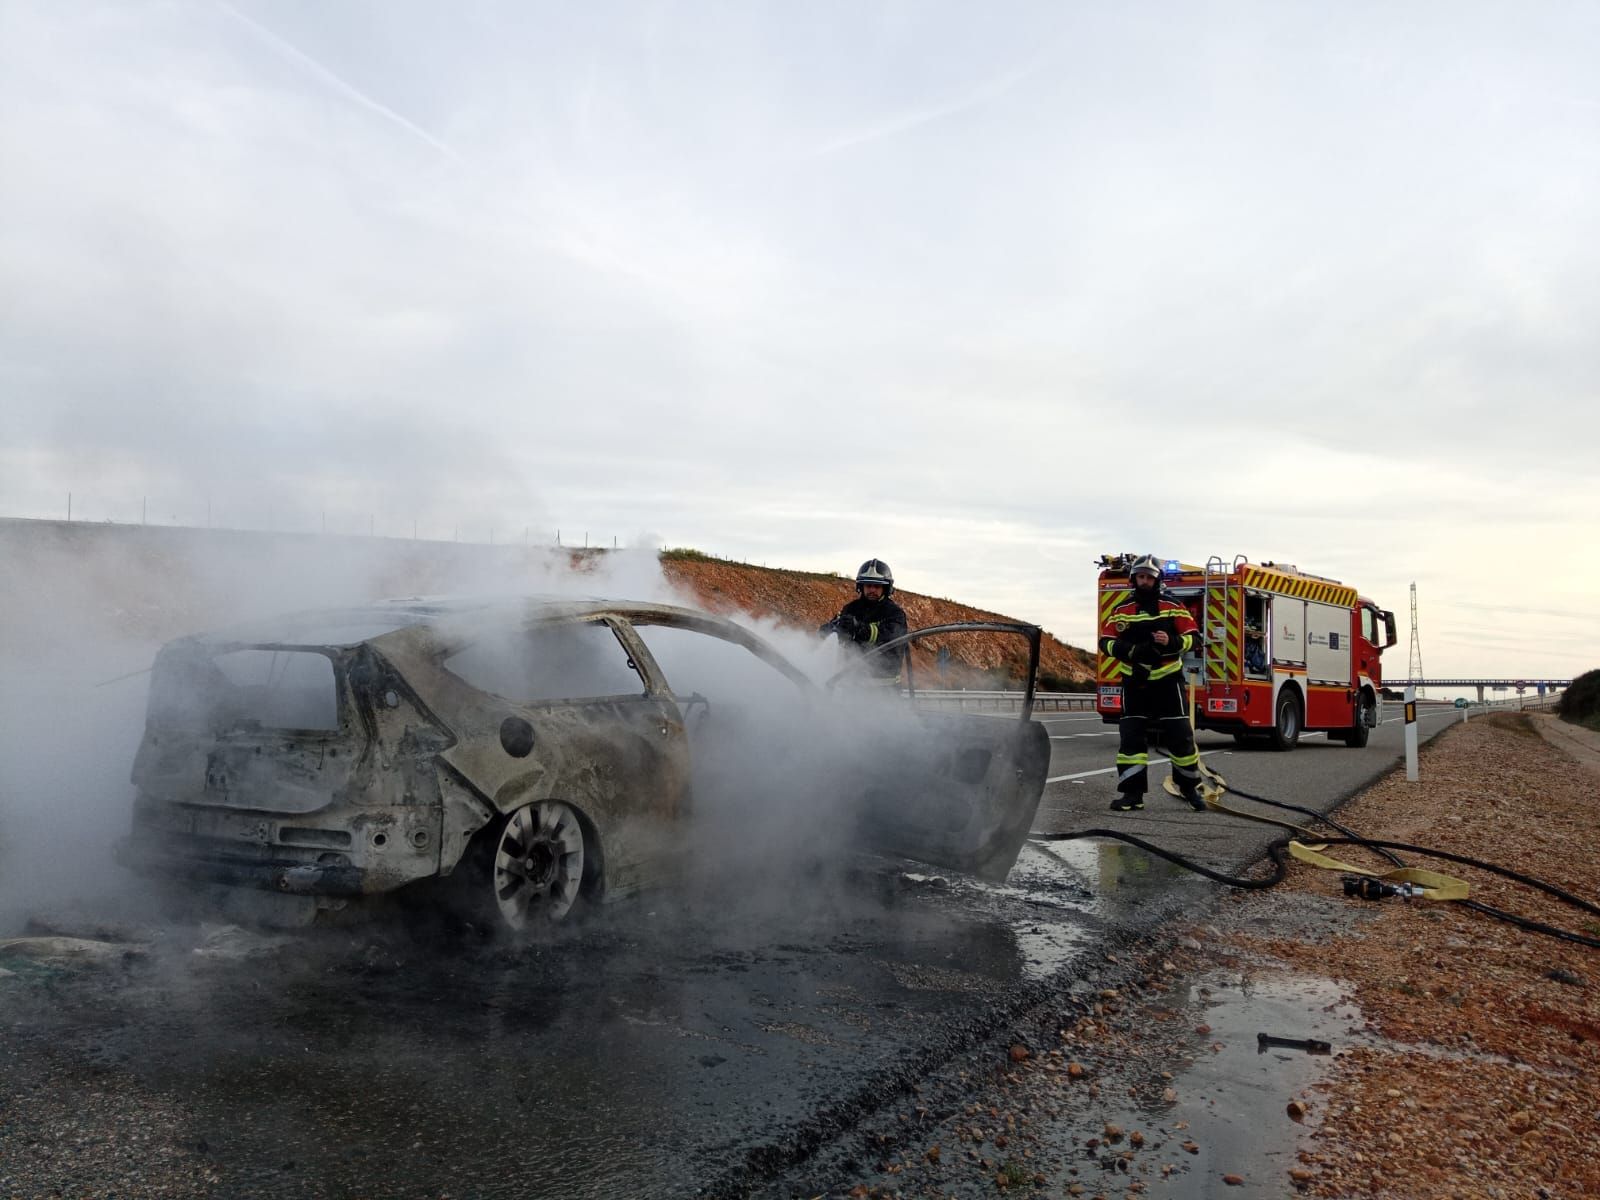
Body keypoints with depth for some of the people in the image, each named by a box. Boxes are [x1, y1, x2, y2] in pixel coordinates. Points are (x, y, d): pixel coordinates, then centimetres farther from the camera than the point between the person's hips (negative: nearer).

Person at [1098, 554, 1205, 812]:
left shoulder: (1173, 608, 0)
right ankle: (1131, 793, 4)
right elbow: (1106, 642, -1)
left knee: (1180, 735, 1)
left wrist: (1171, 641, -22)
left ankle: (1191, 788, 18)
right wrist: (1131, 650, -19)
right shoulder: (1121, 611, 2)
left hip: (1168, 681, -1)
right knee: (1131, 737, -2)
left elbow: (1193, 636, -2)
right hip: (1135, 682, 1)